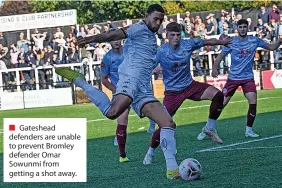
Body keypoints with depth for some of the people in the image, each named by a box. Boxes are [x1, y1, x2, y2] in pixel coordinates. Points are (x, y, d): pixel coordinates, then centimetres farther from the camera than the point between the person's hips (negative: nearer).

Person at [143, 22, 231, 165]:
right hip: (172, 91, -4)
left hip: (190, 85, 4)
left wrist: (222, 42, 25)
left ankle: (210, 128, 3)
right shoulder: (161, 51, -17)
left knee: (218, 95, -17)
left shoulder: (188, 44, -7)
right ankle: (150, 153, 11)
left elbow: (207, 42, 11)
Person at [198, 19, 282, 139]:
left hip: (248, 78, 1)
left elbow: (271, 47, 10)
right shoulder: (231, 42, -5)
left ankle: (249, 130, 1)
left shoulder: (254, 41, 0)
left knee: (253, 102, -16)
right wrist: (215, 68, -22)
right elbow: (220, 56, -5)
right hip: (233, 78, -1)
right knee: (221, 103, -3)